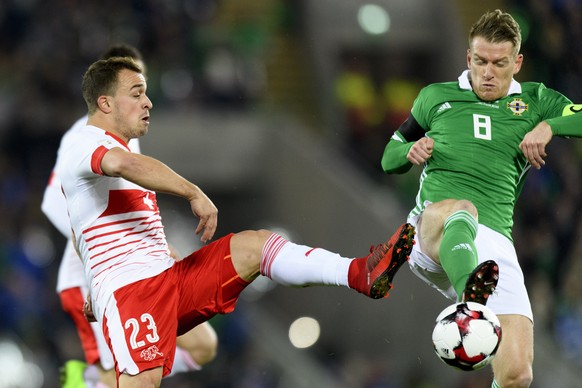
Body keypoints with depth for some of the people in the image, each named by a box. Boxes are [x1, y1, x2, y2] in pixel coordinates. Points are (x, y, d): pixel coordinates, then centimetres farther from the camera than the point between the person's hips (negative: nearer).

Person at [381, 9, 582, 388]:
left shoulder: (535, 101, 20)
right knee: (461, 211, -42)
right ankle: (470, 293, -74)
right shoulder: (436, 97, 21)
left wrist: (548, 127, -5)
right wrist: (410, 153, 4)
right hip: (431, 227, -1)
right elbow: (389, 158, 27)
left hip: (494, 243, 1)